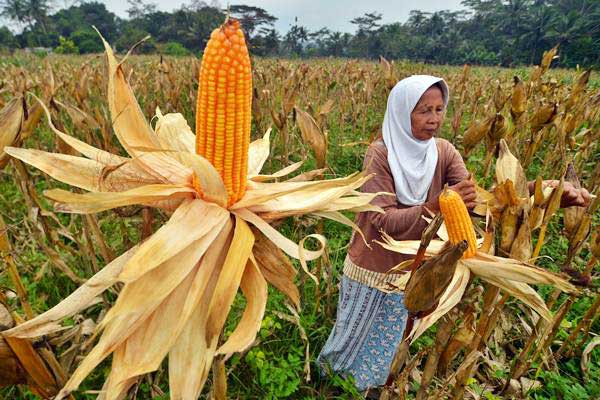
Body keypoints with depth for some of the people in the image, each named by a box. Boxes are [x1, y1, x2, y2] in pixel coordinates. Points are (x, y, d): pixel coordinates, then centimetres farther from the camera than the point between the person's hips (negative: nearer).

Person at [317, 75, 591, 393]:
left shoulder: (443, 152, -9)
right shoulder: (379, 154, -22)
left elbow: (476, 199, -20)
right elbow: (384, 221, -29)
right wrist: (436, 207, -45)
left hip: (408, 269, 4)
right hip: (371, 267, -4)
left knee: (386, 340, 24)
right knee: (354, 333, 20)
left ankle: (370, 383, 54)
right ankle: (330, 369, 53)